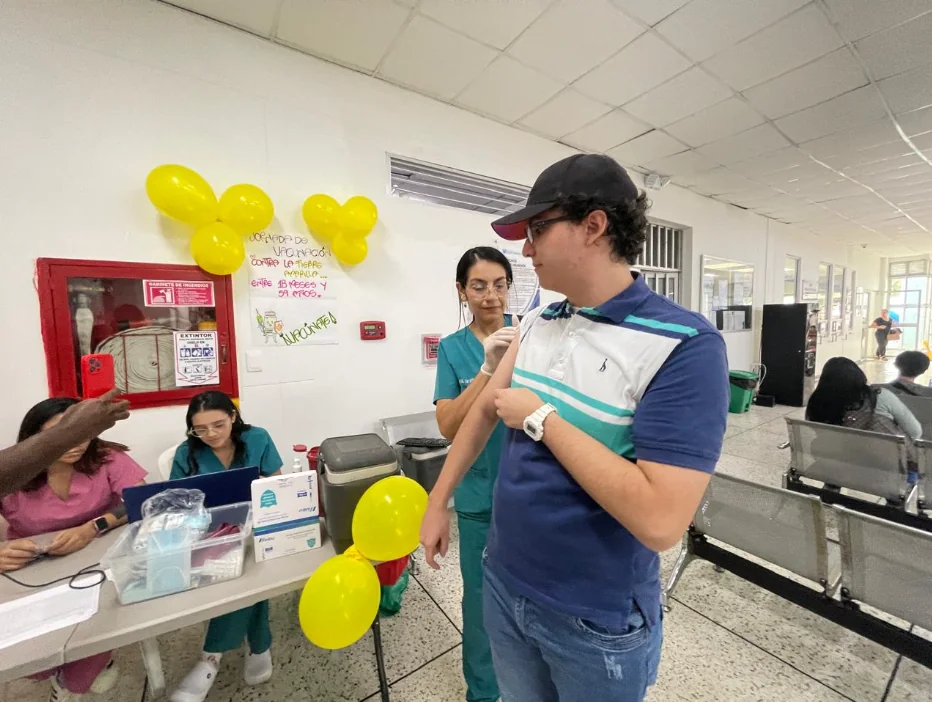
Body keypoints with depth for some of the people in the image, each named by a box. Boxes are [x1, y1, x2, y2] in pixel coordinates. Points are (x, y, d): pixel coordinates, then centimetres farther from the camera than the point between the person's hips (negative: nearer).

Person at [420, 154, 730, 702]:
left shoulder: (685, 344, -22)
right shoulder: (538, 324, -2)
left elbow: (660, 521, -28)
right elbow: (484, 411, 5)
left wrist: (541, 418, -23)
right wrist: (438, 502, 9)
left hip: (596, 623, -5)